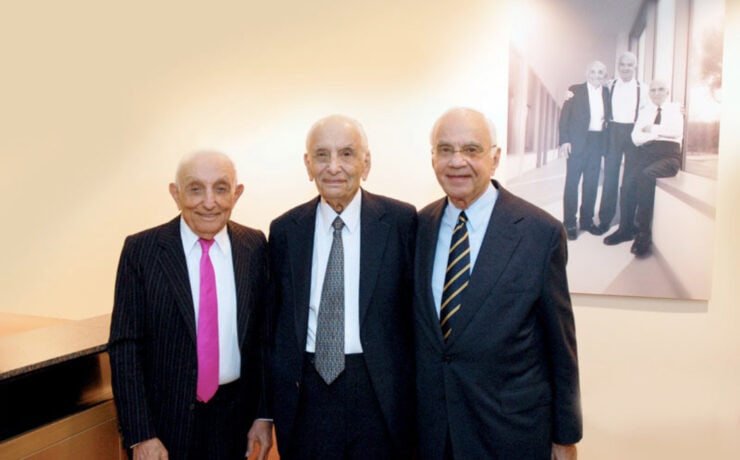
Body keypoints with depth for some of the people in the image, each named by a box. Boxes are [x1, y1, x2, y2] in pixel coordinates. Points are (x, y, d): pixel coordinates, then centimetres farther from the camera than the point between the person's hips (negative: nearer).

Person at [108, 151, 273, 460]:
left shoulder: (255, 246, -3)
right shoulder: (141, 250, -9)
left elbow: (264, 336, 1)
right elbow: (124, 346, -8)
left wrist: (264, 414, 0)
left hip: (234, 419, 2)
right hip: (165, 419, -2)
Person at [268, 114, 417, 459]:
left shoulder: (401, 220, -5)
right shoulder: (285, 230, 2)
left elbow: (416, 304, -2)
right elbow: (277, 316, 7)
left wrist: (415, 386, -2)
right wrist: (279, 388, 6)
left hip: (380, 391, -1)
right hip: (306, 394, 2)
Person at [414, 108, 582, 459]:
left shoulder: (541, 232, -14)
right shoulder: (420, 226, -2)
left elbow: (560, 345, -7)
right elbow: (417, 330, 6)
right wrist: (412, 411, 10)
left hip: (511, 431, -3)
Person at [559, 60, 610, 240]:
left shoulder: (607, 93, 10)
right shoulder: (575, 90, -2)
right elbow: (564, 117, -5)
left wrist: (607, 142, -1)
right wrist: (565, 141, -13)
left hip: (598, 142, 4)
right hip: (577, 141, -4)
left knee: (592, 183, 9)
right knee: (572, 182, -1)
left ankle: (587, 220, 20)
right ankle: (569, 223, 5)